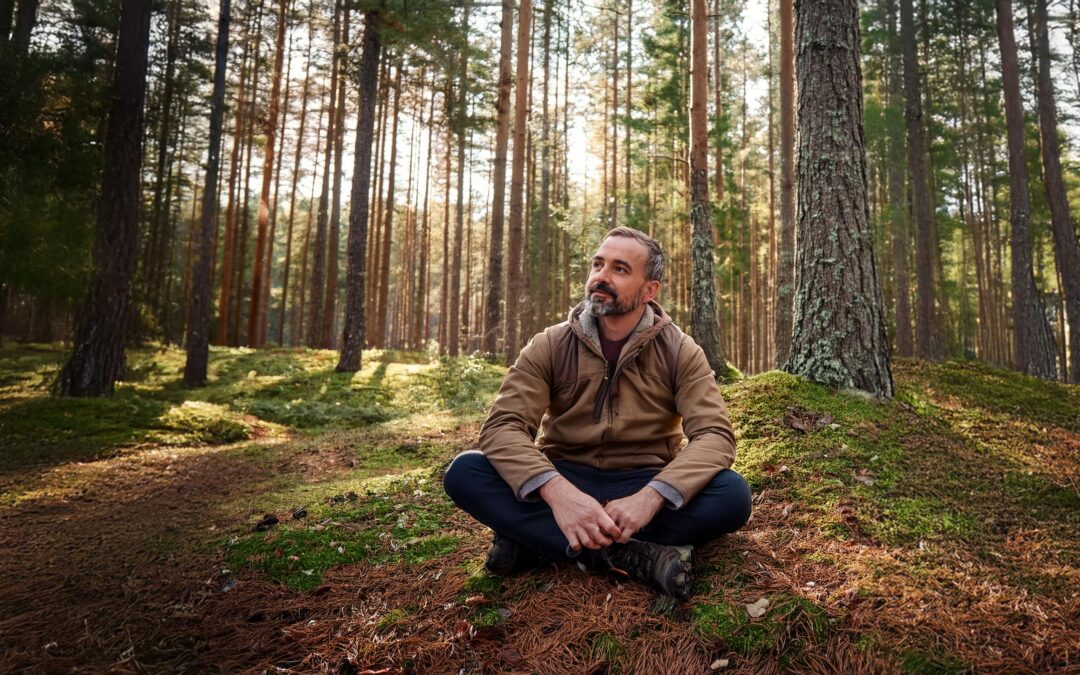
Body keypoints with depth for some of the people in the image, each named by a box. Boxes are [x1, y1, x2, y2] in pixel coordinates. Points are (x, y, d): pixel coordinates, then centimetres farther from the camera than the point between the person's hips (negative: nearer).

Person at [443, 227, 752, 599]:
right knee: (464, 472, -24)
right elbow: (503, 426, -15)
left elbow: (715, 435, -15)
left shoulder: (680, 351, -3)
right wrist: (557, 491, -36)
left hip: (643, 488, 0)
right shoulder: (549, 346, -3)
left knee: (733, 495, -29)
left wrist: (651, 496, -34)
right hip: (565, 484, 0)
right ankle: (626, 554, -30)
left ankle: (534, 539, -24)